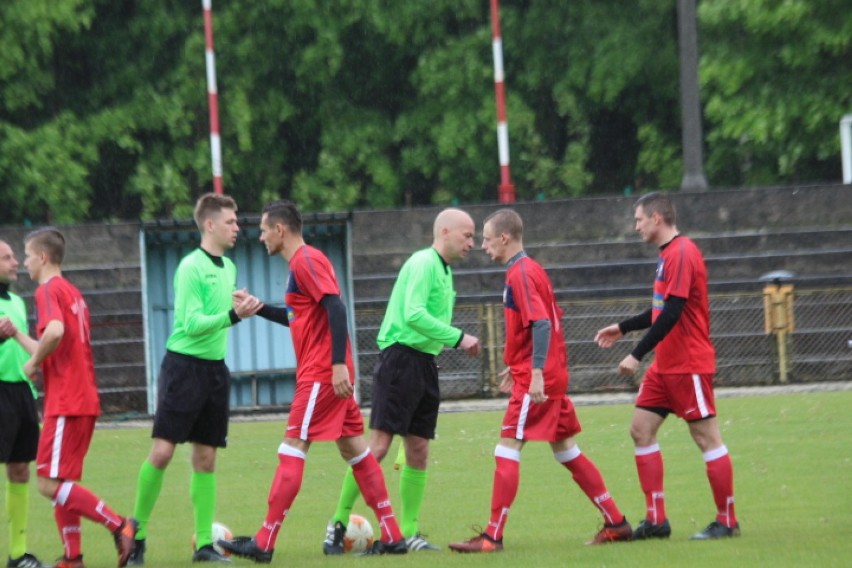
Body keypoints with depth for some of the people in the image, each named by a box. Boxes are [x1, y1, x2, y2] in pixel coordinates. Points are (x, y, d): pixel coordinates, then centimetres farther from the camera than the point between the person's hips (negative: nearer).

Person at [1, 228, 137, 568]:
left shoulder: (48, 290, -10)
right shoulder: (73, 293, 19)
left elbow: (55, 332, -29)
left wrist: (33, 362, -14)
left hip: (65, 404, -10)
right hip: (85, 400, 10)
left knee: (50, 484, -9)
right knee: (61, 483, 13)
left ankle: (118, 525, -16)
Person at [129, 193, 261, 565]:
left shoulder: (228, 268, 12)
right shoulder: (191, 266, -12)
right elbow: (192, 323, -19)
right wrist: (233, 315, -28)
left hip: (215, 367, 7)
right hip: (184, 366, -7)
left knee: (205, 458, 6)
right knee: (162, 451, -11)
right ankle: (137, 531, 1)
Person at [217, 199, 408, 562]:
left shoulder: (306, 260, -12)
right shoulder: (300, 262, 18)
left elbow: (336, 309, -22)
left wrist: (338, 363, -26)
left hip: (321, 373, -10)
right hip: (328, 372, 10)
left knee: (292, 450, -8)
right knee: (354, 448, 9)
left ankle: (264, 544, -8)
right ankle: (392, 536, 9)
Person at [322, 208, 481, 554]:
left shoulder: (444, 270, 18)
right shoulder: (423, 263, -11)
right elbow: (413, 314, -23)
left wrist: (457, 343, 9)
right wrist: (458, 338, -20)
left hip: (424, 364, 10)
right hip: (401, 358, -10)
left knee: (418, 450, 8)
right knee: (378, 445, -11)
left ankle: (410, 532, 11)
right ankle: (339, 523, -7)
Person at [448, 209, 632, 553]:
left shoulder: (521, 274, -14)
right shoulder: (528, 270, 16)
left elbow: (541, 324, -23)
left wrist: (537, 373, -28)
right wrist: (516, 367, 23)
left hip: (536, 380, -10)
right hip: (552, 377, 10)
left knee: (507, 450, -8)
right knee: (566, 451, 14)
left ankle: (492, 537, -8)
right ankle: (616, 523, 15)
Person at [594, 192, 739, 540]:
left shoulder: (682, 254, -16)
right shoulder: (668, 254, 14)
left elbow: (671, 313, -23)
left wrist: (638, 354, -22)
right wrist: (623, 328, 25)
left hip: (688, 365, -10)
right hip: (665, 365, 10)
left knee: (707, 439, -4)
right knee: (641, 430, 5)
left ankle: (727, 521, 2)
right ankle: (656, 520, 7)